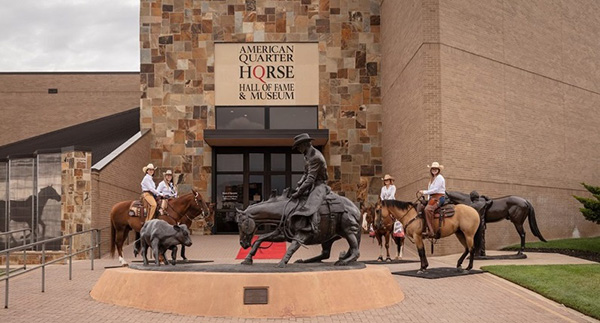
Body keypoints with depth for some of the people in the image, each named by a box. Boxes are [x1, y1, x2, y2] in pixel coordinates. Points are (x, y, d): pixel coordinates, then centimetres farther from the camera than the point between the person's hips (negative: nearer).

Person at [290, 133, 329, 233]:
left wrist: (299, 193, -23)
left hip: (319, 185, -11)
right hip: (311, 185, 11)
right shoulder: (307, 156, 14)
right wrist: (298, 186, 3)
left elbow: (311, 179, -23)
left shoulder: (315, 157, -19)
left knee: (310, 207, -32)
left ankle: (313, 229, -42)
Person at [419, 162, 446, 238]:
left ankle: (431, 232, -38)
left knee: (428, 209, -32)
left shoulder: (439, 178, -5)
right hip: (432, 197, 10)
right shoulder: (432, 179, 24)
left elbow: (435, 189, -14)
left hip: (439, 197, -10)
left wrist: (424, 192, -9)